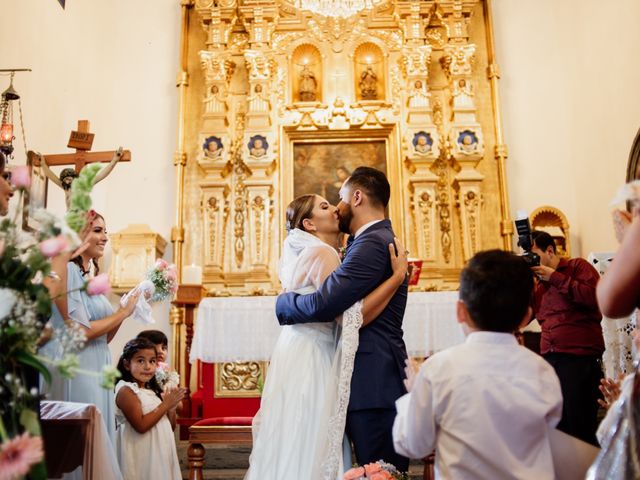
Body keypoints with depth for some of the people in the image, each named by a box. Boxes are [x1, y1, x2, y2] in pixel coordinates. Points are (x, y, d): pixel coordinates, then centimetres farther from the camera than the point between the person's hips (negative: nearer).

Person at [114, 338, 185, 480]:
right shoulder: (126, 390, -13)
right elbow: (141, 426, -23)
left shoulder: (153, 391, 9)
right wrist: (165, 405, -17)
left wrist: (171, 408, -5)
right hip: (142, 455, -7)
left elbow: (170, 428, 13)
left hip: (161, 454, 7)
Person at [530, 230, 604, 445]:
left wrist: (555, 277, -11)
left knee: (580, 427, 0)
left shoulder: (578, 266, 2)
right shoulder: (538, 284, 18)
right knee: (556, 426, 8)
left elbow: (594, 297, -15)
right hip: (549, 358, 6)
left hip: (581, 357, -6)